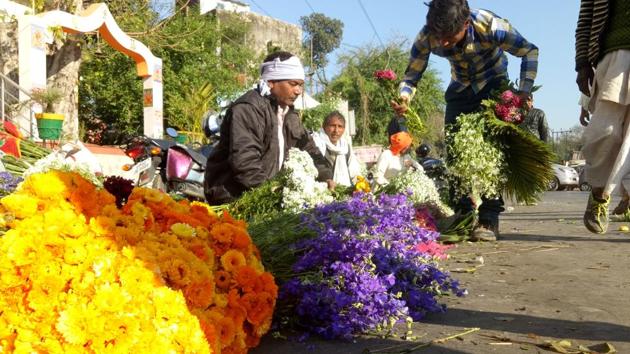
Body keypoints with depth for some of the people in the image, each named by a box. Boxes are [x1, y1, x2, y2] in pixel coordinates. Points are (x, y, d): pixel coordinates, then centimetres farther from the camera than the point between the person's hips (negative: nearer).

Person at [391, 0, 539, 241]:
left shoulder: (490, 27, -34)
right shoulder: (426, 37, -27)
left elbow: (529, 52, -19)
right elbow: (411, 76, -14)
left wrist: (524, 92, -29)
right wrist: (404, 98, -37)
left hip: (493, 84, -3)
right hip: (461, 87, 3)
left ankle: (489, 220, -12)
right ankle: (462, 218, 5)